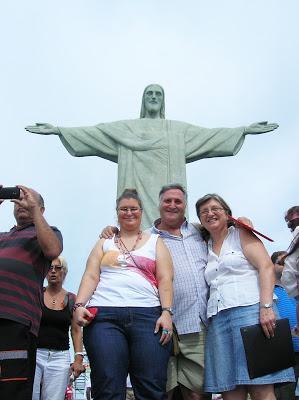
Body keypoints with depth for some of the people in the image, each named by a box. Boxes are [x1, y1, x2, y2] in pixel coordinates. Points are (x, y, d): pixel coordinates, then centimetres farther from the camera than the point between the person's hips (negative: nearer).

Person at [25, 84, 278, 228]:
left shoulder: (179, 129, 22)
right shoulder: (125, 128, 20)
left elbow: (210, 135, 16)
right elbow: (91, 133, 15)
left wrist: (245, 130, 8)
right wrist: (57, 130, 6)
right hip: (137, 191, 0)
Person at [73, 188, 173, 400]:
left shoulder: (155, 242, 18)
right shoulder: (105, 243, 22)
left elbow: (165, 280, 8)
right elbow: (91, 276, 11)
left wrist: (166, 312, -6)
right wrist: (79, 305, -5)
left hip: (148, 316, 0)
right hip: (104, 315, 1)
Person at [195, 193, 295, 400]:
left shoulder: (241, 234, 9)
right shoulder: (206, 247, 22)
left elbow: (266, 267, -4)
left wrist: (266, 306, -18)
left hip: (249, 310, -5)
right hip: (218, 319, 5)